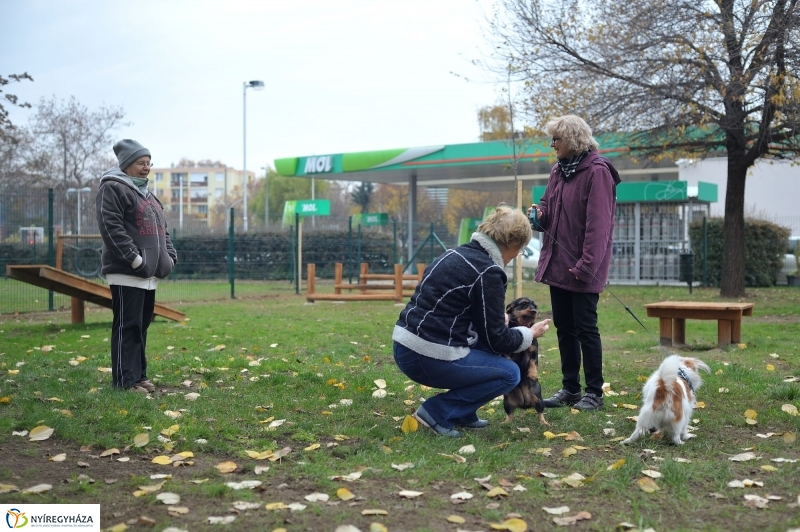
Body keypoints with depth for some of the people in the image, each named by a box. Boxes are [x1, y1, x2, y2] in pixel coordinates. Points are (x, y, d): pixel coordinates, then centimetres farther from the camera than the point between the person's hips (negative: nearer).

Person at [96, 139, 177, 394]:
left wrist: (169, 256, 8)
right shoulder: (113, 188, -6)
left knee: (141, 326, 12)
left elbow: (162, 229, 24)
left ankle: (138, 375, 19)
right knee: (128, 326, -7)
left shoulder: (146, 193, 22)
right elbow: (111, 227, -17)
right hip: (127, 273, -9)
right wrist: (134, 258, -21)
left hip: (149, 273, 9)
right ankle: (125, 380, -3)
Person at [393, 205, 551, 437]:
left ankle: (463, 414, 22)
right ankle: (437, 411, 0)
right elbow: (497, 339, -6)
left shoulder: (456, 254, 12)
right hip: (429, 358, -9)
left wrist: (499, 319, 33)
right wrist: (530, 334, 12)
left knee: (486, 347, 24)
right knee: (509, 374, 8)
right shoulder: (488, 273, -13)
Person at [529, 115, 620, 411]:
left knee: (585, 328, -1)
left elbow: (598, 224, -19)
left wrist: (587, 265, -23)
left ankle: (594, 393, 10)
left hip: (582, 269, -8)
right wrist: (539, 214, -3)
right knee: (563, 326, 13)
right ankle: (569, 389, 23)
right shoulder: (559, 170, 11)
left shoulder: (596, 172, -14)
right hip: (557, 264, 8)